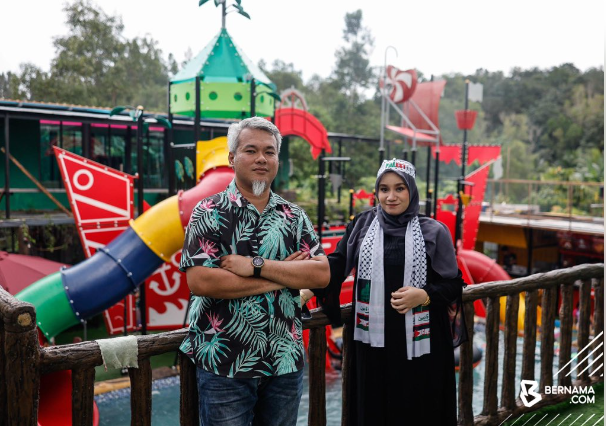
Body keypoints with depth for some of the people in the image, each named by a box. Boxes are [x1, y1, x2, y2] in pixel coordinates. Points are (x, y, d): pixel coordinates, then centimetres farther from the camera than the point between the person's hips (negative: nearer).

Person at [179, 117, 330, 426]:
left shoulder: (294, 216, 4)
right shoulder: (209, 213, -6)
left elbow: (322, 274, -6)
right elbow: (200, 282, -18)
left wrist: (256, 265, -18)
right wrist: (282, 277, -15)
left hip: (286, 362, 4)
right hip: (224, 364, -3)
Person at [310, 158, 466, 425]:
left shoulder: (433, 232, -1)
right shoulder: (362, 224, 4)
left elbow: (454, 283, 2)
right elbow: (337, 262, -4)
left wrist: (425, 295, -17)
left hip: (419, 343, -1)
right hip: (373, 340, 2)